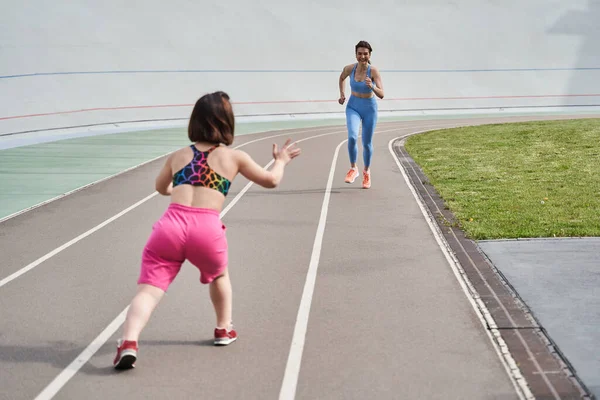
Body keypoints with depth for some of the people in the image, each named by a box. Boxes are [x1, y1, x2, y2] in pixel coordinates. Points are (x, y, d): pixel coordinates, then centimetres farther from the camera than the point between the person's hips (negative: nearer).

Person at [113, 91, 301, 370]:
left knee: (149, 289, -7)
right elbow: (271, 180, 26)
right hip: (206, 230, -1)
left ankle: (128, 341, -30)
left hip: (171, 224, 1)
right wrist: (280, 161, 48)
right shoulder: (234, 157, 15)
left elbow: (162, 188, 40)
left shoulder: (178, 155, 22)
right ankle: (224, 329, 43)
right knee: (219, 276, 31)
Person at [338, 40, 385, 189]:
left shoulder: (374, 71, -20)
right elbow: (342, 78, 14)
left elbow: (381, 95, -26)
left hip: (369, 109, -1)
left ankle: (366, 171, 34)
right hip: (353, 107, 1)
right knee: (352, 137, -23)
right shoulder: (349, 69, -11)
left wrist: (372, 86, -43)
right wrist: (342, 94, 8)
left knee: (367, 143, 8)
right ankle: (353, 169, -2)